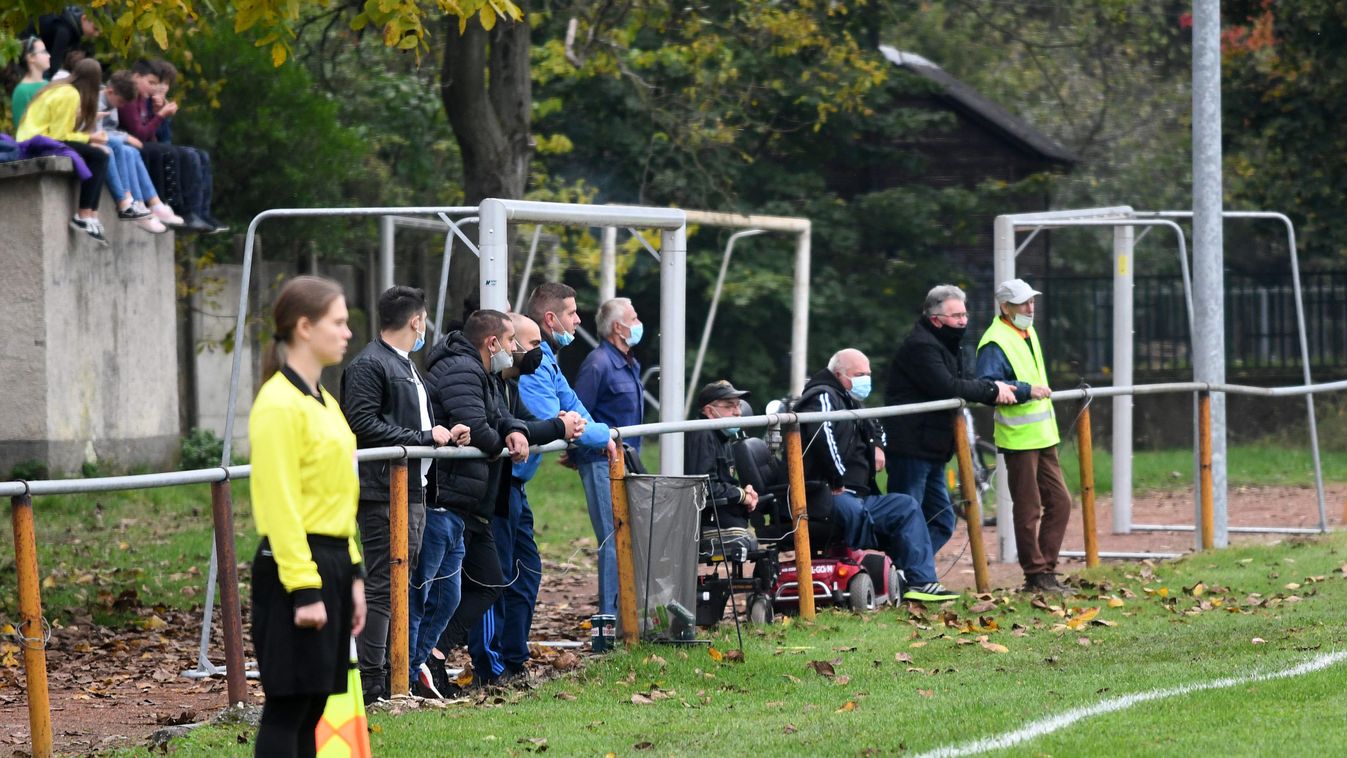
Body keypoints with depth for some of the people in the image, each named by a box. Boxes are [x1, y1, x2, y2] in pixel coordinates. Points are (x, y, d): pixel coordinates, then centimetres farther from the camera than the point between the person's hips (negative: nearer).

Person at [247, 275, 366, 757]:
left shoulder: (323, 402, 16)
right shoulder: (279, 404, -13)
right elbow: (281, 505, -17)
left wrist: (352, 574, 17)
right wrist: (304, 590, -20)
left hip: (331, 565, 9)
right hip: (293, 567, -9)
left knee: (312, 704, 10)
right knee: (287, 708, -7)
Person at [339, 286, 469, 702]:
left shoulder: (407, 366, 22)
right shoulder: (368, 366, -11)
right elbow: (364, 425, -20)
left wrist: (445, 434, 9)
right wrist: (426, 437, -18)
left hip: (413, 491, 10)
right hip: (383, 494, -10)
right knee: (382, 587, -10)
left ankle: (395, 674, 18)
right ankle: (371, 682, -10)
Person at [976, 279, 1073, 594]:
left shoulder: (1028, 332, 15)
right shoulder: (995, 343, -15)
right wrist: (1026, 390, -29)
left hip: (1043, 437, 9)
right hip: (1019, 438, -9)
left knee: (1059, 501, 10)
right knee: (1028, 509, -2)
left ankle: (1046, 568, 16)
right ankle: (1036, 574, 5)